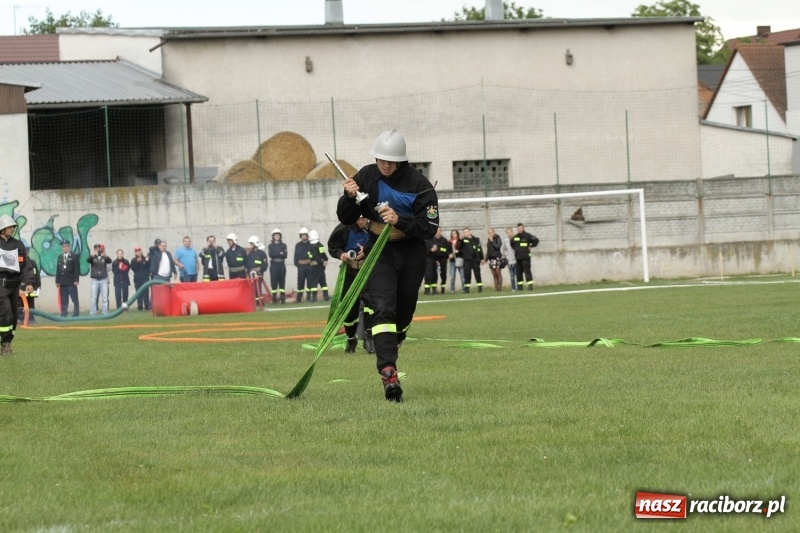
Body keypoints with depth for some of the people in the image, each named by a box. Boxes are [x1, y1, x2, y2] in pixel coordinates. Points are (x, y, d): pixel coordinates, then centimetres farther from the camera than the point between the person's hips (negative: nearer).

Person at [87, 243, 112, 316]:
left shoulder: (104, 257, 4)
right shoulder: (93, 257, 3)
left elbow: (109, 261, -17)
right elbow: (88, 260, -19)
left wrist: (105, 255, -39)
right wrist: (93, 255, -40)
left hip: (104, 280, 1)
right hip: (94, 280, -1)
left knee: (104, 298, 1)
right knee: (93, 298, -2)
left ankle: (105, 314, 4)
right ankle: (92, 314, 0)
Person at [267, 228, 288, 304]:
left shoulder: (283, 245, 10)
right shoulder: (270, 246, 6)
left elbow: (285, 255, -4)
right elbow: (271, 255, -9)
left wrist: (276, 255, -15)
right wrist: (280, 254, -12)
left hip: (282, 265, 1)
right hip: (274, 265, -1)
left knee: (282, 282, 1)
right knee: (274, 282, -5)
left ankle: (283, 299, 2)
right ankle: (274, 299, -3)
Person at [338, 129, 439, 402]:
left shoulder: (418, 184, -11)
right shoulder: (367, 177, -5)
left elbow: (430, 227, -15)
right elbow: (346, 220, 0)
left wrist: (400, 221, -29)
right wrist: (349, 198, -20)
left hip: (411, 255, 1)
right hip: (379, 252, -1)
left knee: (404, 311, 12)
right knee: (383, 308, -19)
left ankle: (391, 344, 43)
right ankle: (388, 371, -31)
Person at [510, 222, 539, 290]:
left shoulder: (527, 236, -6)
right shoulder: (515, 237, 12)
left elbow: (536, 240, -10)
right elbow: (512, 243, 32)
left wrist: (531, 246, -6)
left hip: (525, 256, -6)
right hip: (518, 257, 6)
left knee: (527, 271, -11)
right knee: (518, 272, 6)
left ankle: (530, 285, -13)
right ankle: (520, 286, 12)